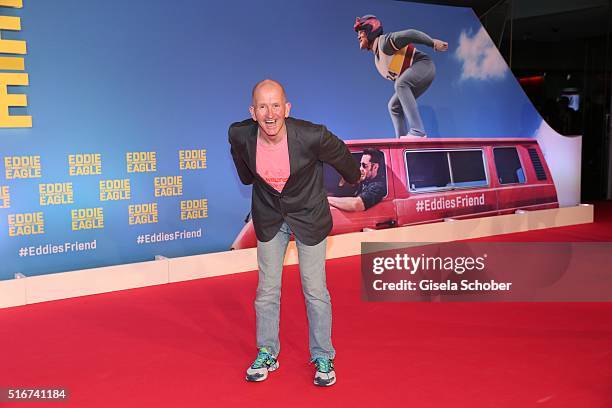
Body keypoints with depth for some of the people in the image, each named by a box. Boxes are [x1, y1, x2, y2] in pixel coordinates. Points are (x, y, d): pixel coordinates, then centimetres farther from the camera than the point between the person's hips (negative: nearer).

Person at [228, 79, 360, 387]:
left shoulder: (312, 136, -29)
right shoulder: (240, 135, -20)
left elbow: (340, 155, -6)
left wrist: (354, 178, 12)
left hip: (309, 215, -2)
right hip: (269, 217, 3)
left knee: (315, 290, 4)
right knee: (267, 289, 9)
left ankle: (323, 358, 22)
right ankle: (267, 355, 28)